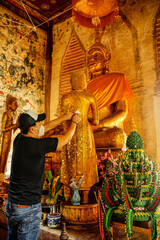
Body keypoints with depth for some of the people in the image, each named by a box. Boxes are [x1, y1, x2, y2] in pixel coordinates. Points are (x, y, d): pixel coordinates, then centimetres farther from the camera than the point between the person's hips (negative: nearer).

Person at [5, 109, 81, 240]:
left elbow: (45, 128, 11)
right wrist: (74, 121, 9)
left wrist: (65, 117, 18)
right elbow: (67, 138, -10)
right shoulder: (38, 145, -24)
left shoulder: (19, 139, -3)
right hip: (28, 208, -7)